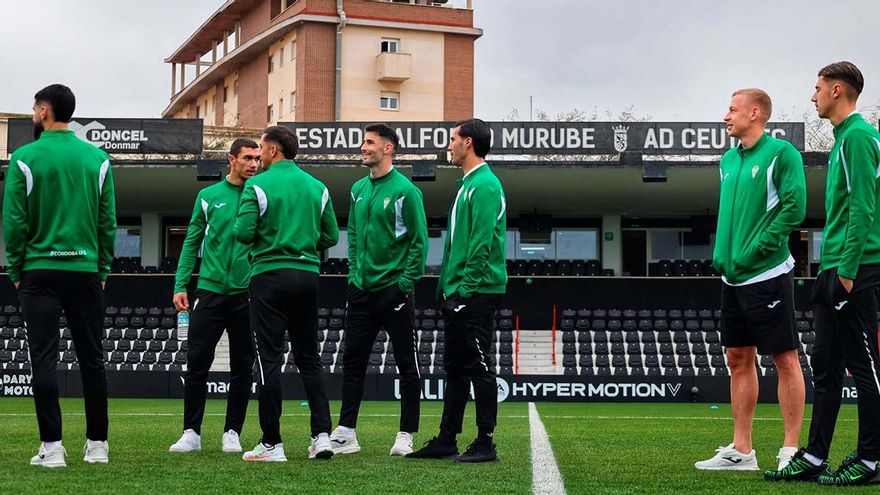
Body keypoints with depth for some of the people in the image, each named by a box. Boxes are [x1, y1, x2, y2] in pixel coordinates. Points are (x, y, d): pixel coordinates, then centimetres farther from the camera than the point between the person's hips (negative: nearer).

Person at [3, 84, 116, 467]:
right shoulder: (97, 159, 4)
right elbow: (108, 221, 4)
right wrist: (102, 270, 11)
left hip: (40, 273, -3)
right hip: (86, 272, 3)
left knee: (44, 360, -1)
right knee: (92, 359, 8)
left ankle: (51, 446, -5)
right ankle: (97, 445, 10)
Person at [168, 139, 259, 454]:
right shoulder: (209, 197, 6)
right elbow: (192, 242, 8)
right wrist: (180, 285, 0)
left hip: (247, 295, 0)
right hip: (211, 289, 0)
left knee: (242, 369, 5)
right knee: (197, 364, -2)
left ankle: (232, 433, 13)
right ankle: (191, 433, 5)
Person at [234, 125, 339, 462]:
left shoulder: (258, 185, -7)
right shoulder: (317, 187, 8)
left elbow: (243, 233, -14)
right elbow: (331, 236, 7)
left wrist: (263, 238, 8)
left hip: (269, 275, -4)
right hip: (307, 275, 5)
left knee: (270, 359, -2)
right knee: (309, 358, 12)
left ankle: (272, 444, -2)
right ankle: (322, 435, 5)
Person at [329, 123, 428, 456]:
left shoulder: (405, 190, -10)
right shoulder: (358, 189, 11)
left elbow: (419, 241, -11)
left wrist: (406, 281, -14)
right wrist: (353, 273, 11)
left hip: (393, 289, -7)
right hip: (361, 289, 7)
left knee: (406, 364, 2)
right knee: (352, 361, 7)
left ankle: (406, 435, 8)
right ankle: (346, 433, 12)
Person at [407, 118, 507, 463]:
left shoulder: (485, 186, -13)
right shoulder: (467, 184, 18)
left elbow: (482, 243, -20)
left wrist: (467, 287, -22)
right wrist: (448, 285, 19)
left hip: (476, 292, -10)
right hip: (457, 292, 10)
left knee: (479, 367, -6)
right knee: (455, 366, 12)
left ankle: (485, 443, -1)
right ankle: (446, 440, 18)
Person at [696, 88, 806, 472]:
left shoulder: (781, 153, -9)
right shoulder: (729, 160, 14)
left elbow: (794, 207, -16)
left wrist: (754, 251, -18)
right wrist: (721, 252, 7)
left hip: (767, 274, -8)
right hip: (733, 277, 8)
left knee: (785, 359, -3)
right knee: (738, 359, 10)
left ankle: (791, 449, 1)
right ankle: (741, 450, 16)